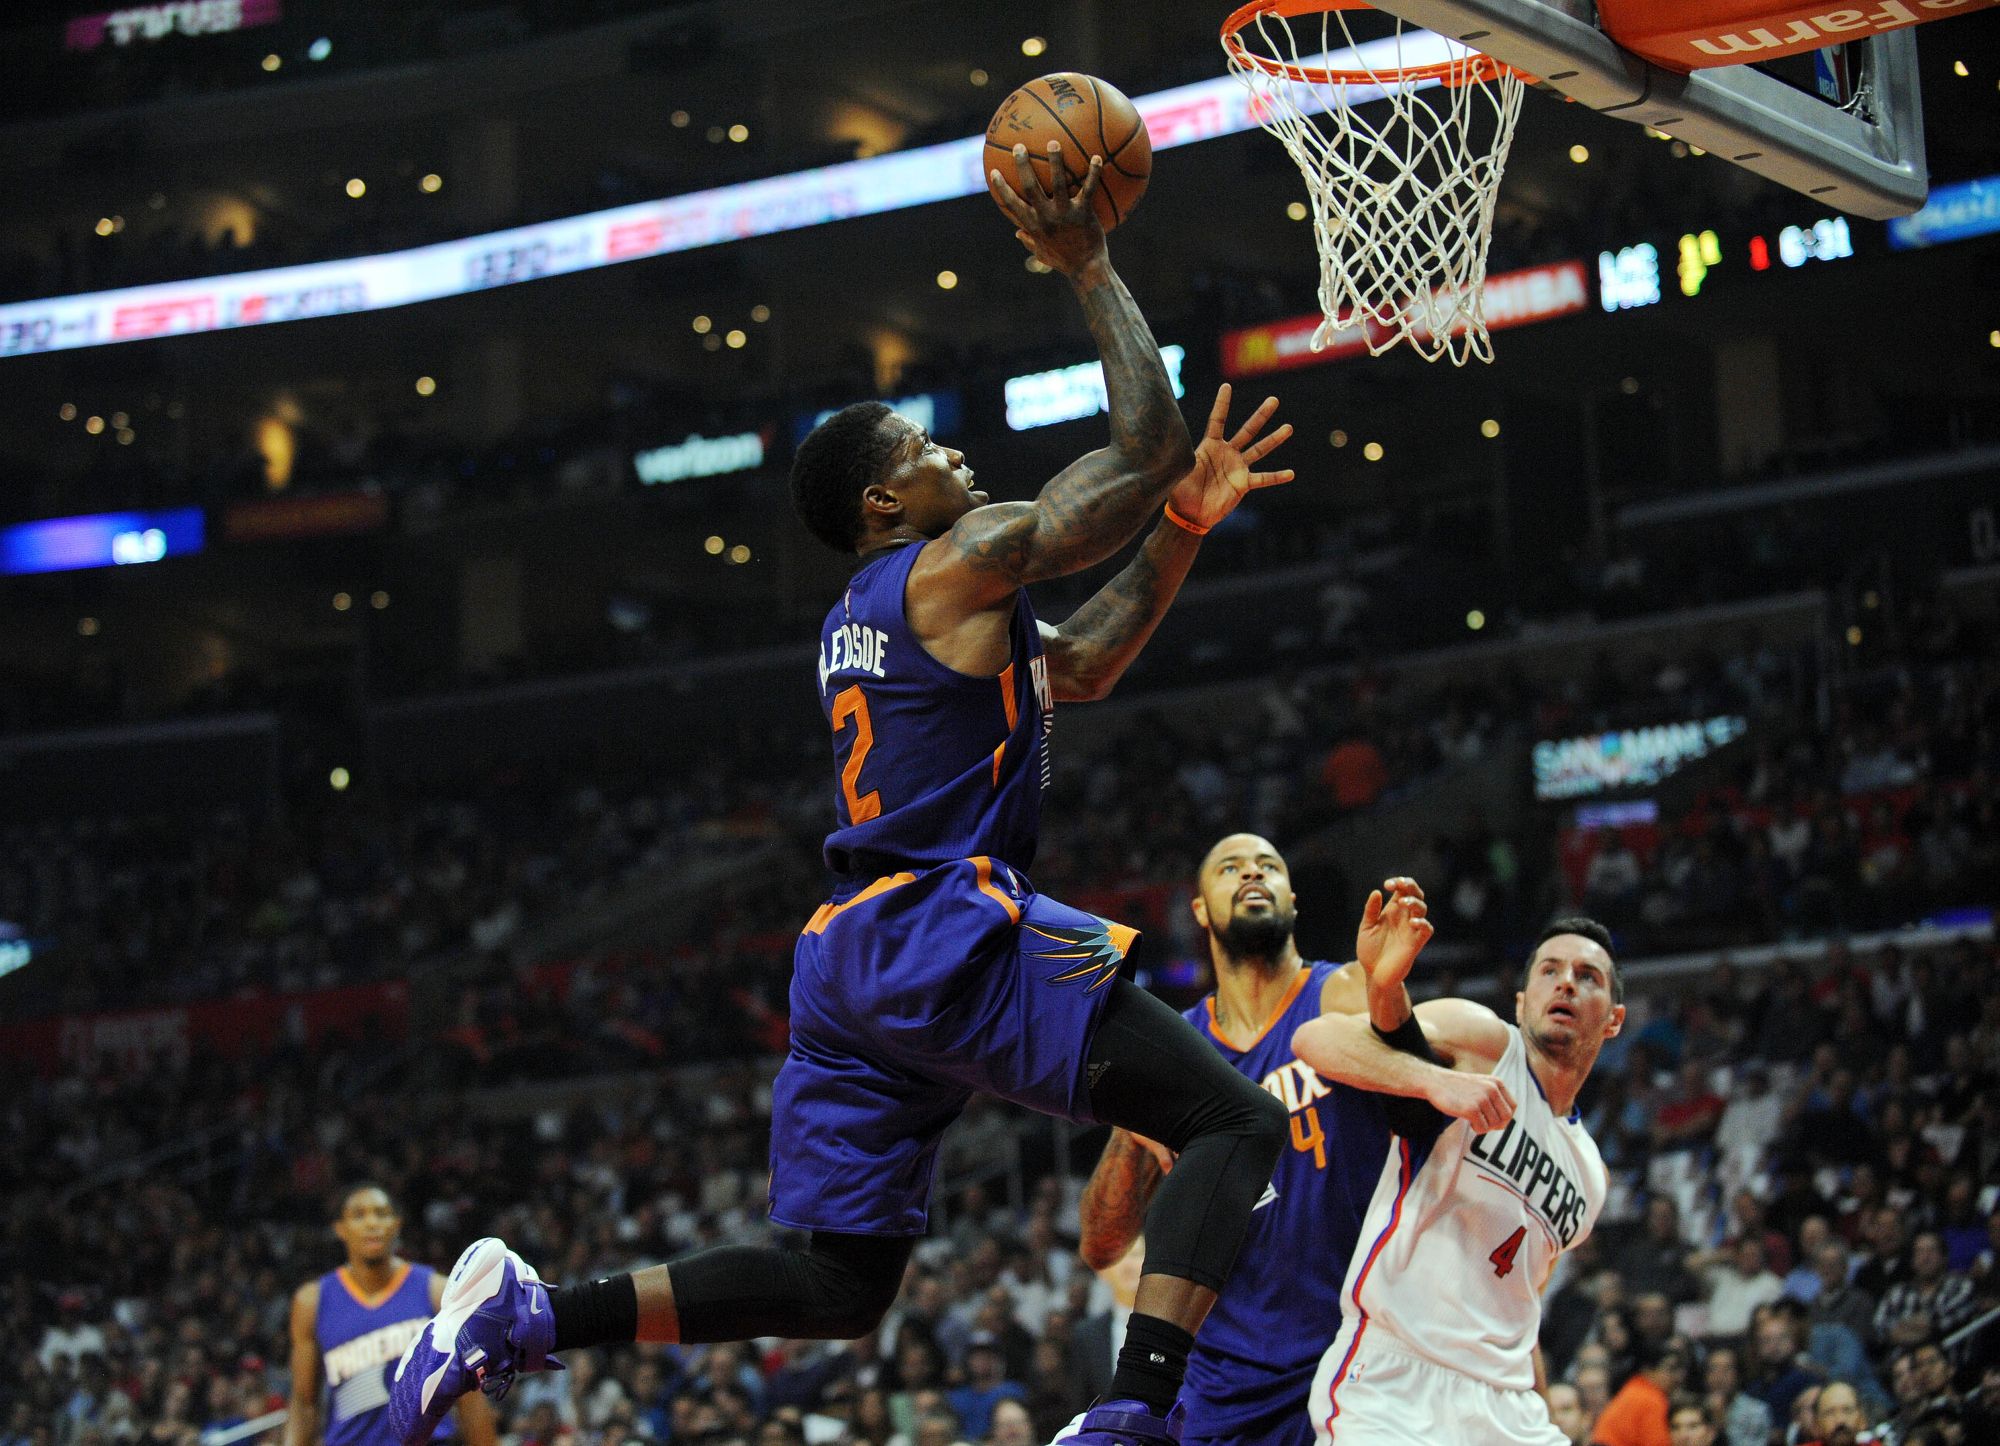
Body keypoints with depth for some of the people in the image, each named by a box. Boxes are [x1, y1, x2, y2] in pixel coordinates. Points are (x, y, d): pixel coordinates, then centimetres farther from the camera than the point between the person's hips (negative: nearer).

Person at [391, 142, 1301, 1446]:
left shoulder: (867, 616, 25)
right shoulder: (960, 565, -2)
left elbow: (1082, 667, 34)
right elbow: (1147, 444, -4)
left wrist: (1185, 526, 26)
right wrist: (1090, 271, 4)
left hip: (851, 952, 9)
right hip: (951, 933, -9)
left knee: (838, 1284, 11)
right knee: (1239, 1122, -8)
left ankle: (532, 1312, -2)